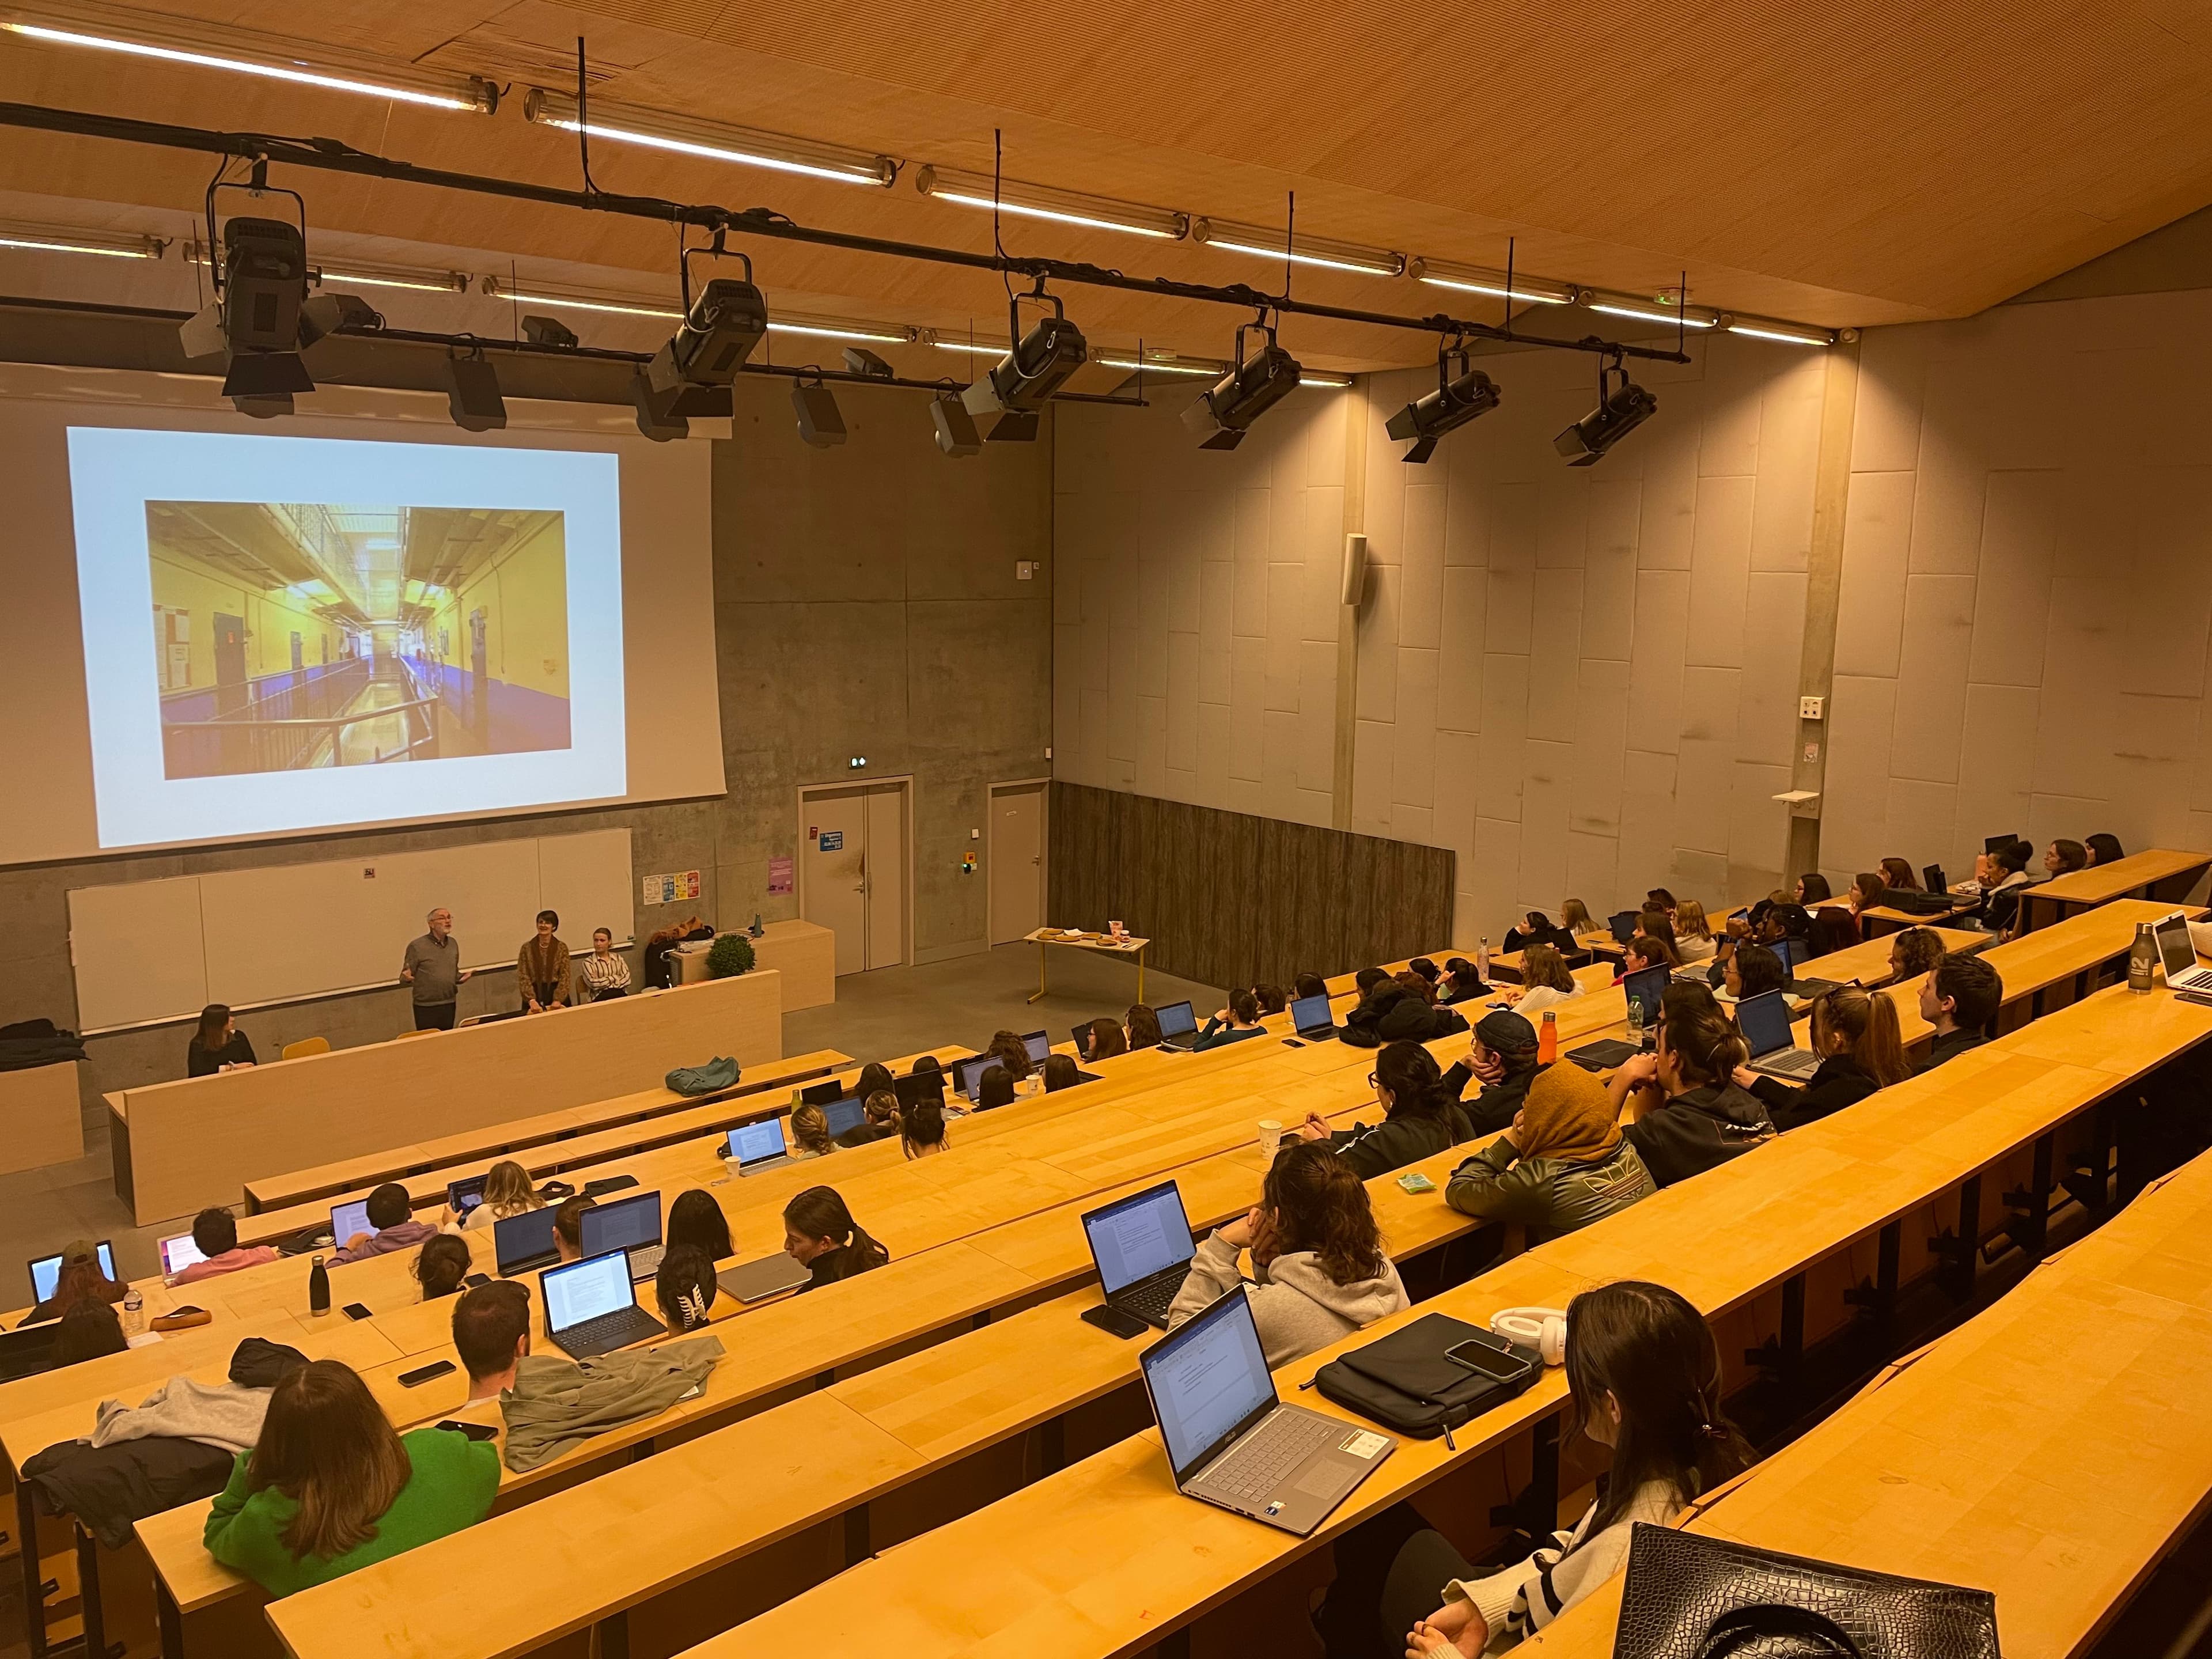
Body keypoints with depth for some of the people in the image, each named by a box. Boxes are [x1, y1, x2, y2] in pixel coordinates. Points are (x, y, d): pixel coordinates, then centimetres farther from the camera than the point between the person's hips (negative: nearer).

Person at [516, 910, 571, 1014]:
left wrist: (558, 1000, -17)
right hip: (534, 994, 0)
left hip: (557, 993, 0)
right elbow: (523, 976, -5)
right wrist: (532, 1000, -18)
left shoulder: (561, 948, 1)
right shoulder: (527, 948, 1)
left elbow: (565, 977, -4)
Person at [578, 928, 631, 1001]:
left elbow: (627, 979, 3)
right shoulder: (588, 962, 7)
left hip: (620, 993, 3)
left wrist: (601, 981, -5)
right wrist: (614, 978, 1)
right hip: (599, 997, -3)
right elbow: (593, 983, -8)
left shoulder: (618, 958, 17)